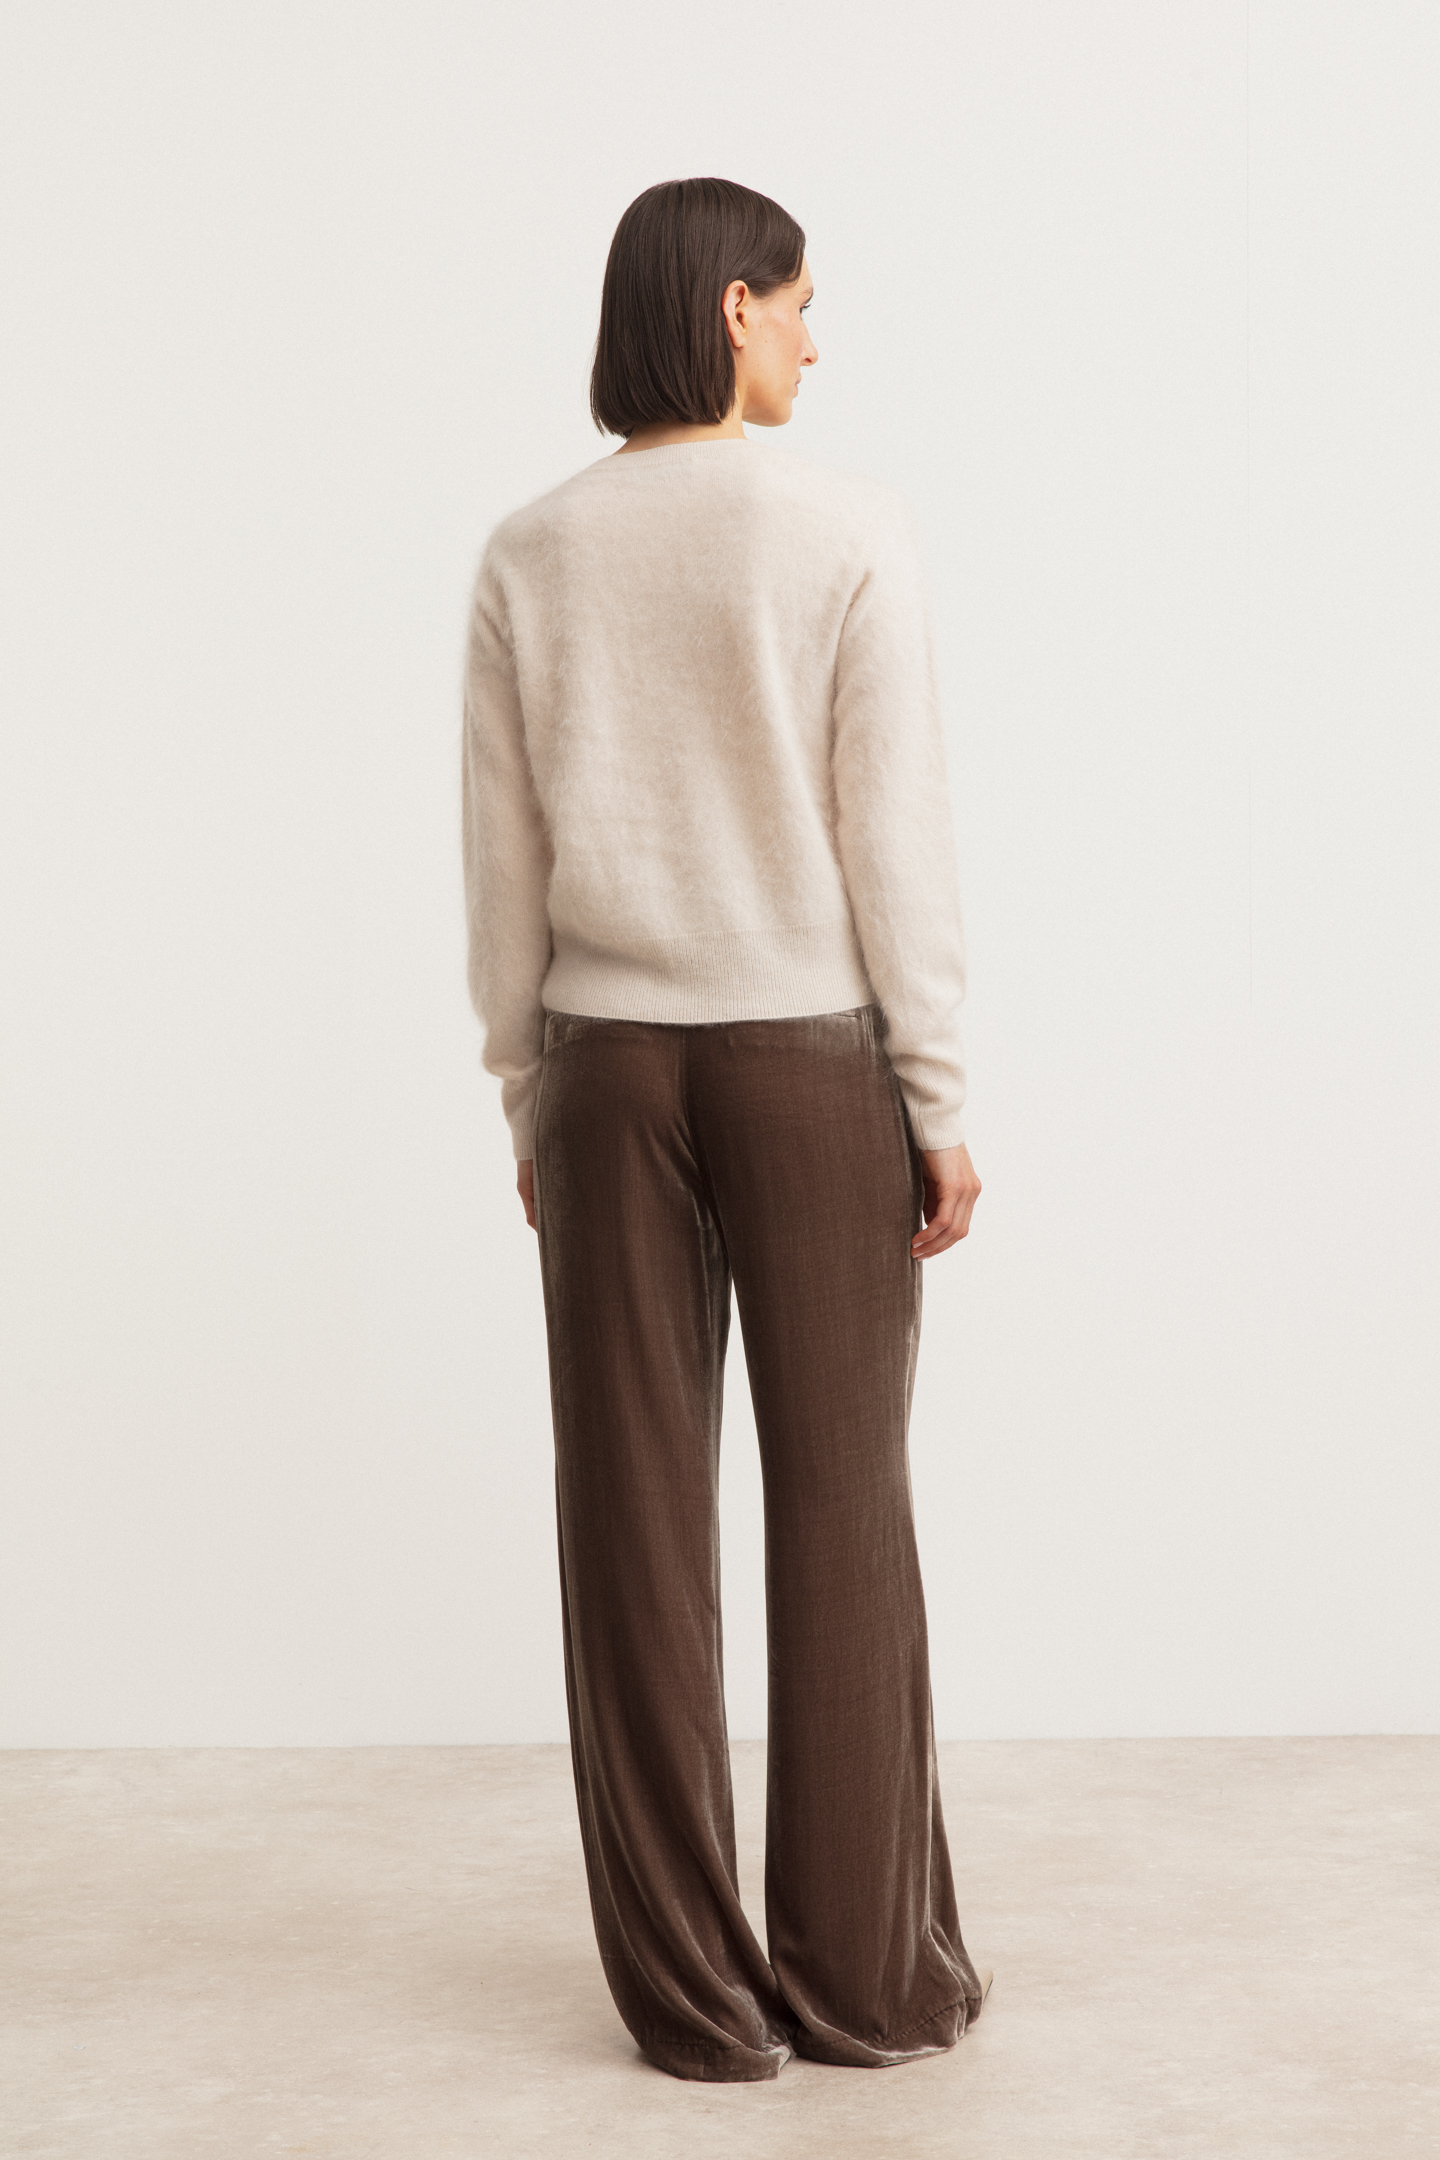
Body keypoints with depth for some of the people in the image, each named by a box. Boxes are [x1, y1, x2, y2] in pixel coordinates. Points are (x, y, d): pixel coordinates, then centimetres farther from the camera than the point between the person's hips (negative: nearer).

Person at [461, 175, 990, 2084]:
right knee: (840, 1513, 6)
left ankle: (694, 1989, 13)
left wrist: (526, 1096, 11)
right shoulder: (846, 530, -8)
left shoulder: (533, 558, 1)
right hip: (810, 1060, -3)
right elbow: (898, 838, -9)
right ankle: (864, 1977, 13)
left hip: (607, 1064, 3)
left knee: (639, 1523, 6)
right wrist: (938, 1099, -3)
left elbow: (502, 861, 3)